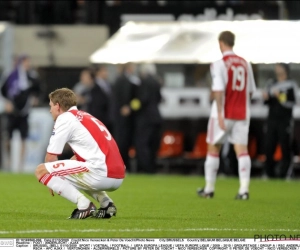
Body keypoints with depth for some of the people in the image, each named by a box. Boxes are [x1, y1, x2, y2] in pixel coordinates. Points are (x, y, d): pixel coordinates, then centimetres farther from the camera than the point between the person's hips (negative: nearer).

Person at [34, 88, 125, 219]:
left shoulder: (65, 118, 0)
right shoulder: (85, 117, 26)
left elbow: (51, 157, 0)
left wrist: (52, 180, 17)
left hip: (100, 174, -9)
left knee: (41, 171, -2)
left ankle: (83, 204, -12)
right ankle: (106, 203, 17)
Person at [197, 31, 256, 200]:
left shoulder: (220, 64, -9)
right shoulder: (245, 64, 9)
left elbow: (218, 90, -18)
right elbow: (251, 90, 15)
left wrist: (220, 114, -19)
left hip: (224, 114, -4)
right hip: (242, 114, 4)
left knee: (213, 148, 9)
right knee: (242, 149, -2)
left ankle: (209, 188, 15)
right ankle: (244, 189, -14)